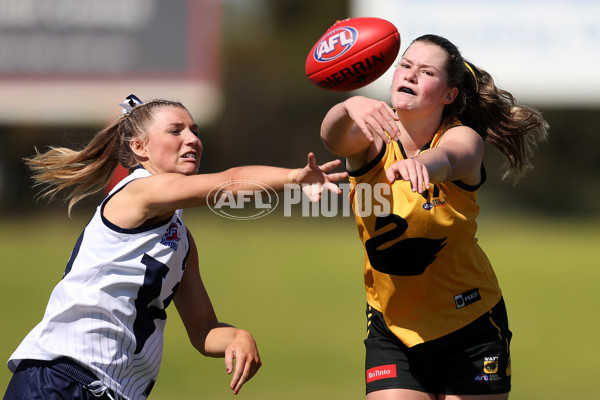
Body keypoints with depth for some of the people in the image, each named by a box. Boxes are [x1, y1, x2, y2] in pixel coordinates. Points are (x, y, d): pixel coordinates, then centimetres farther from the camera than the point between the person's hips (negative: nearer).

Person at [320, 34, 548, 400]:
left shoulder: (463, 139, -12)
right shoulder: (372, 139, -8)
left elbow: (444, 159, -37)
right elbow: (332, 135, -31)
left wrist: (420, 163, -61)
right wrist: (350, 106, -55)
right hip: (391, 326, 1)